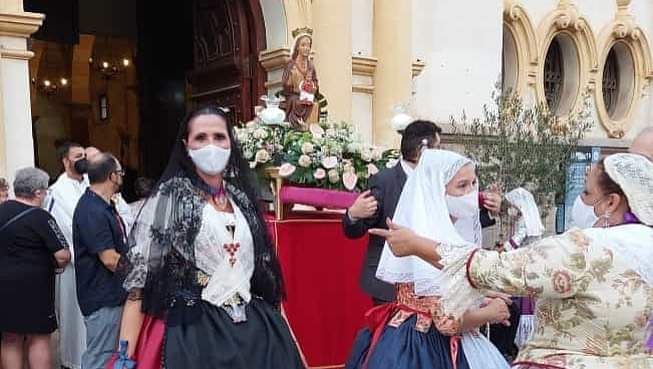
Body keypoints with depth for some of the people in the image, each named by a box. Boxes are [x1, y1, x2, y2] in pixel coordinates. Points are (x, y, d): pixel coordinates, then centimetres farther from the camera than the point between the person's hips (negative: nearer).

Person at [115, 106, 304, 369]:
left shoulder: (241, 196, 8)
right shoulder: (169, 196, -6)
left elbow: (264, 271, 12)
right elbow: (140, 278, -10)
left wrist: (292, 345, 11)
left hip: (255, 327, 5)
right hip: (193, 330, -5)